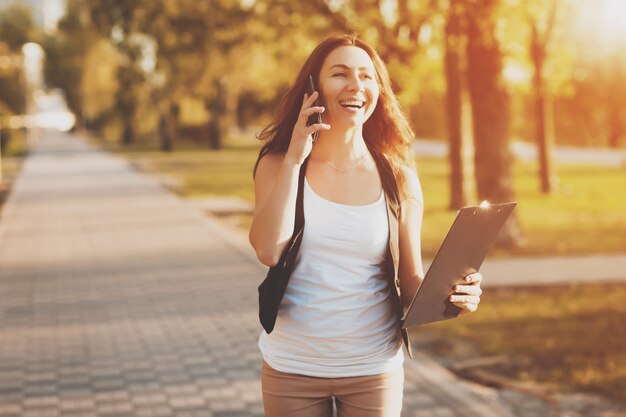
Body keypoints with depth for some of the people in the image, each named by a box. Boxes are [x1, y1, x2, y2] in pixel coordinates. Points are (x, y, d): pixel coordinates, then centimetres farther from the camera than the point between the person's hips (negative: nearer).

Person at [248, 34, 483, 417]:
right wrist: (294, 159, -15)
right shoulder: (277, 166, -2)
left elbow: (411, 282, 2)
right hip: (292, 367, -1)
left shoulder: (398, 179, -1)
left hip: (374, 370, 1)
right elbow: (268, 251, -17)